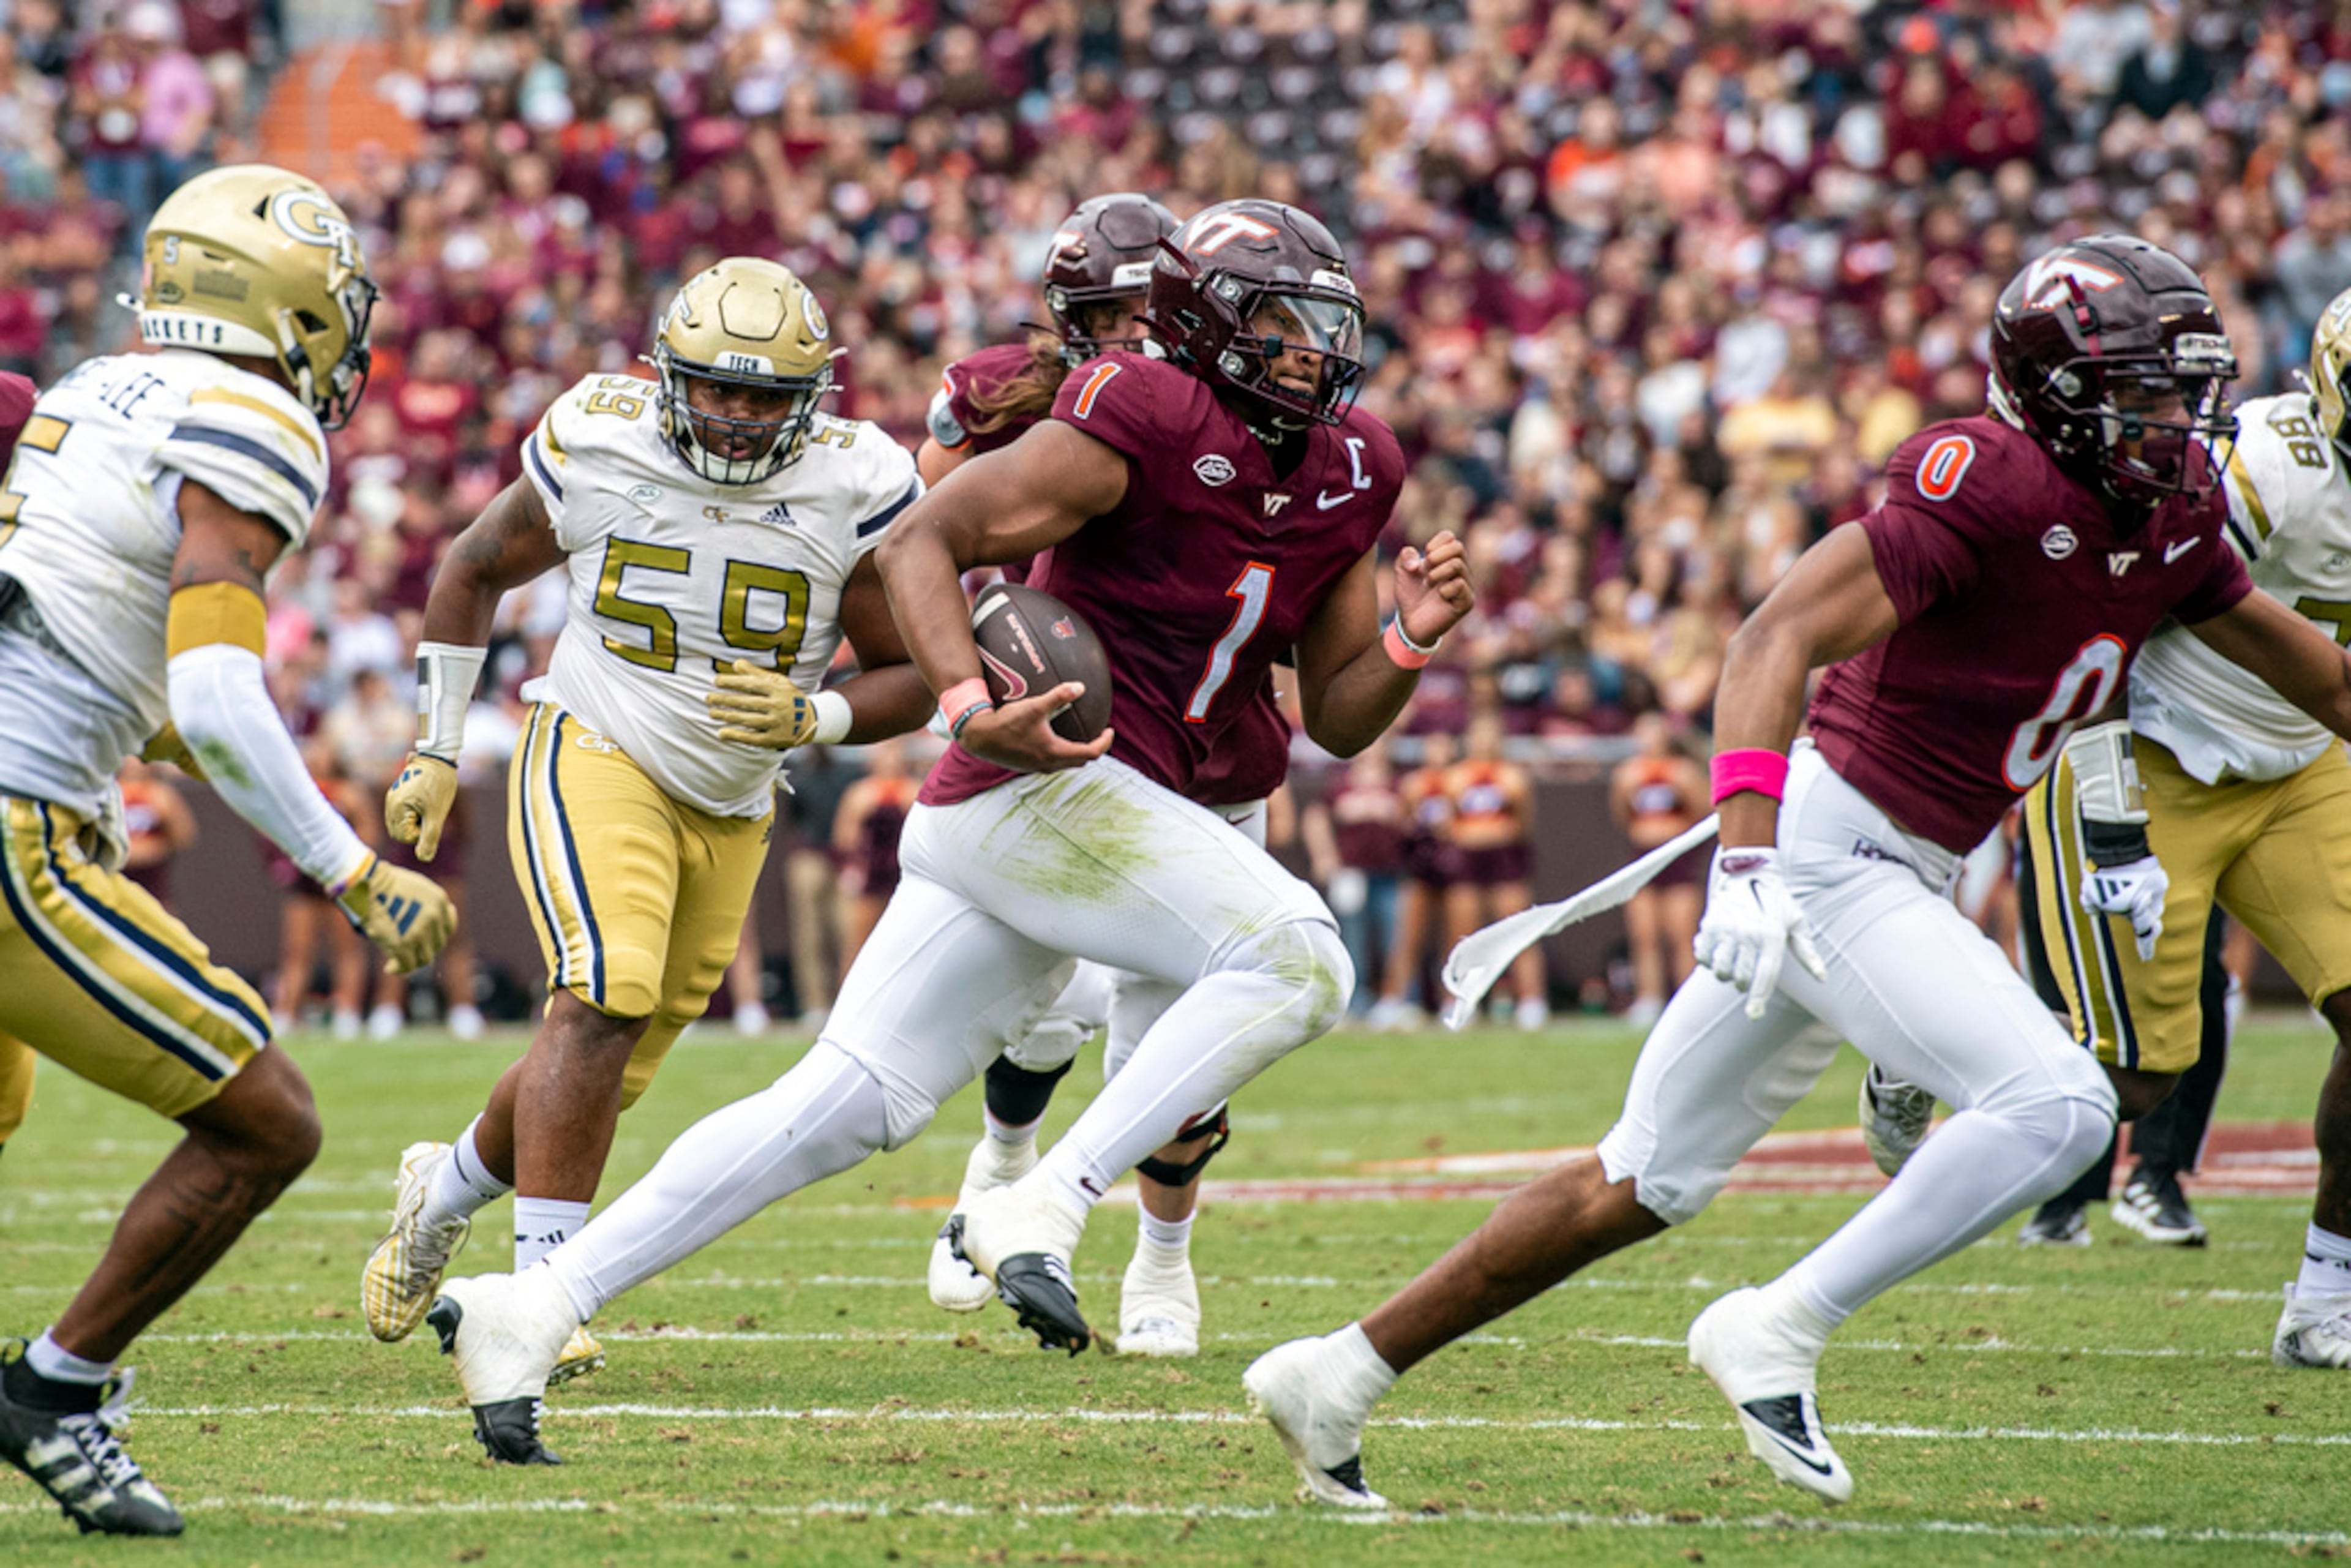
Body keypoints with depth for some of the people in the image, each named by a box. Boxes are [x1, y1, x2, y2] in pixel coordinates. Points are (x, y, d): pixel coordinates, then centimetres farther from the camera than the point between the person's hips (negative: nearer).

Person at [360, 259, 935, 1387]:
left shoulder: (854, 489, -12)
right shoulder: (598, 450, -12)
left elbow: (909, 680, -4)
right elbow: (474, 573, 6)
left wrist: (810, 718, -25)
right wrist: (434, 753, 6)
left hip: (731, 811, 3)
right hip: (598, 757, -3)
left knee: (609, 1075, 10)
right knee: (607, 997, -27)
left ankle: (448, 1189, 39)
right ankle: (540, 1286, -23)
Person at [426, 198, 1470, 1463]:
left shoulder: (1352, 474, 15)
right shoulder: (1148, 420, -10)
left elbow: (1336, 717, 19)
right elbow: (922, 543, -13)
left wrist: (1409, 638, -1)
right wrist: (975, 707, -27)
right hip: (1040, 788, -8)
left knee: (844, 1107, 6)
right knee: (1295, 962, -21)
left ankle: (530, 1309, 7)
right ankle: (1039, 1209, -22)